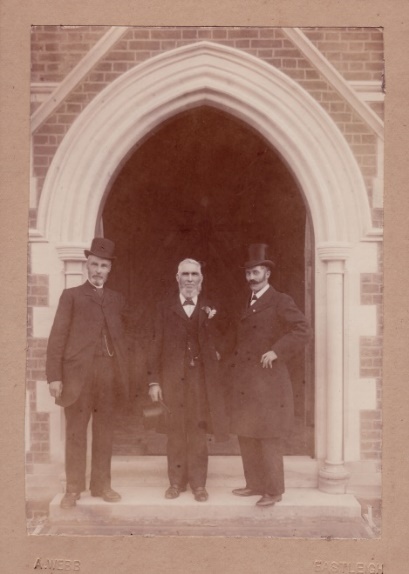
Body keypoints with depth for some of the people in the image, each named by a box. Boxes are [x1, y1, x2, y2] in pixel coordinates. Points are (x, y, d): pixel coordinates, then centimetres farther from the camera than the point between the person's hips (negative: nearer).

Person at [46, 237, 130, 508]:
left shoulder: (117, 299, 14)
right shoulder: (71, 295, 5)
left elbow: (122, 337, 15)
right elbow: (57, 337, -2)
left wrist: (124, 373, 7)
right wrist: (54, 376, -9)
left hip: (109, 374, 3)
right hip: (78, 373, -3)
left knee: (104, 432, 8)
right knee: (76, 432, 3)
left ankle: (102, 485, 19)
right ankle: (74, 488, 13)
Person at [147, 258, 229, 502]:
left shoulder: (210, 310, 9)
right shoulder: (165, 308, 7)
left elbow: (216, 344, 8)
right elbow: (157, 345, 4)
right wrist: (154, 381, -1)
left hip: (201, 379, 0)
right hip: (173, 379, 0)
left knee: (199, 432, 4)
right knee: (175, 432, 5)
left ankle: (198, 483, 14)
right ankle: (176, 481, 18)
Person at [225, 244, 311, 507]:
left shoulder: (280, 301, -7)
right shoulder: (248, 303, 17)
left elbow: (303, 330, -18)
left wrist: (277, 351, -22)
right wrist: (232, 363, 11)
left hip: (267, 382, -8)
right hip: (244, 383, 8)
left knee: (267, 438, 0)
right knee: (246, 436, 13)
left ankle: (273, 490, 13)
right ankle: (255, 484, 27)